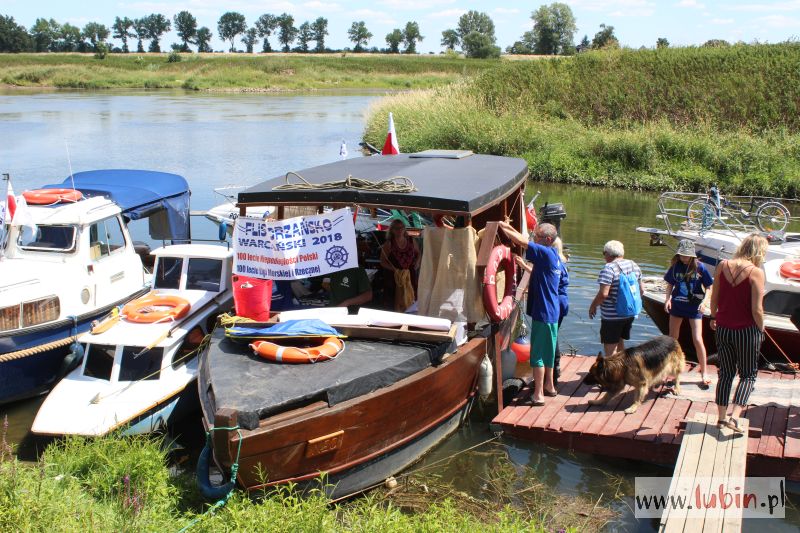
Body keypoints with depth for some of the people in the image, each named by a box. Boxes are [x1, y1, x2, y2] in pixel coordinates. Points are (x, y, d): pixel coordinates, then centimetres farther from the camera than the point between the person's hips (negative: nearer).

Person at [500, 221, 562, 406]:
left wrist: (502, 227, -13)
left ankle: (538, 395, 1)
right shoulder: (552, 254, 9)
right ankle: (549, 386, 32)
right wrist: (509, 227, 12)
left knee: (537, 354, -3)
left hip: (543, 312, -10)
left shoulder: (545, 253, -18)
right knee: (548, 351, 20)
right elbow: (526, 241, 19)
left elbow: (522, 241, -22)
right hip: (551, 312, 10)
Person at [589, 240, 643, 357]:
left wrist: (593, 306, -9)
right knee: (620, 342, 23)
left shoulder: (609, 268, -19)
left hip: (612, 315, -8)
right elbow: (640, 290, 13)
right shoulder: (634, 265, 6)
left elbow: (603, 293, -24)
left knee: (610, 347, 0)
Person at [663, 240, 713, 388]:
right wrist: (668, 298, -7)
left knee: (697, 339, -8)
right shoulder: (675, 267, -3)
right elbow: (670, 284, 9)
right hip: (677, 305, 3)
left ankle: (704, 373, 3)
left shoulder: (699, 267, -10)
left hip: (694, 307, -3)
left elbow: (708, 287, -3)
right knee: (672, 338, 12)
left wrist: (704, 301, -17)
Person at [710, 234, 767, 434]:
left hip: (723, 329, 4)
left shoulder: (723, 266, -2)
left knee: (726, 373, 17)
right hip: (747, 330, -4)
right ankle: (734, 417, -4)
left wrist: (714, 317, 21)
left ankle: (721, 417, 21)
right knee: (748, 375, 10)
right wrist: (761, 329, 0)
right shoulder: (756, 272, -15)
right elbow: (757, 309, -16)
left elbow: (714, 298, 5)